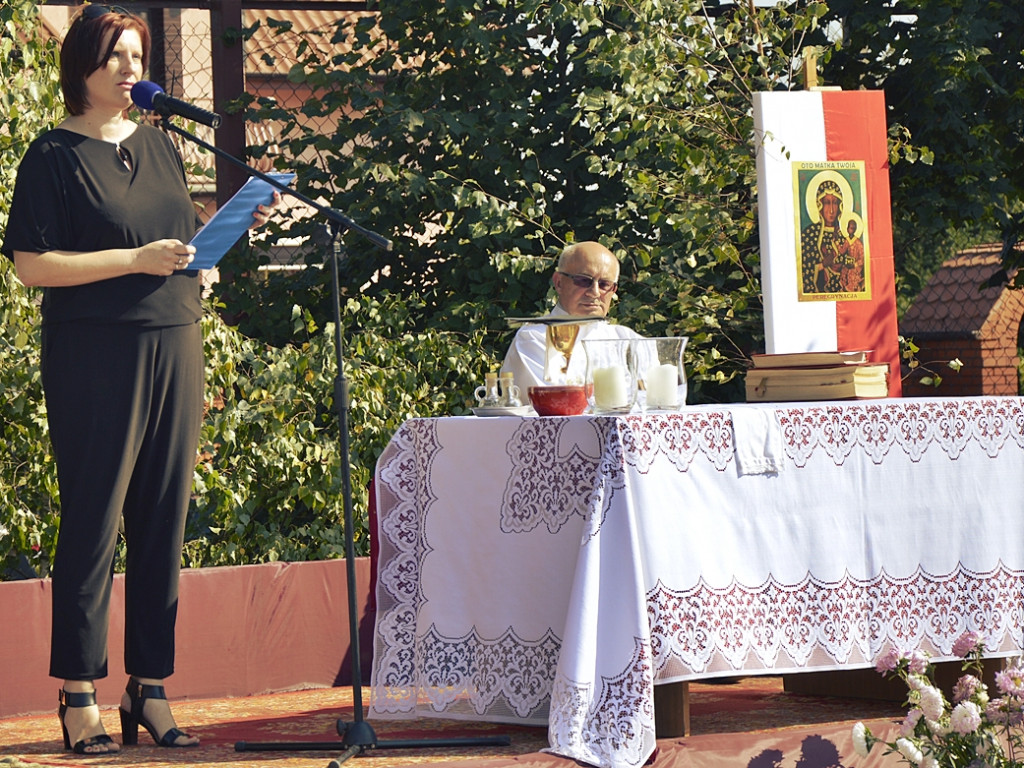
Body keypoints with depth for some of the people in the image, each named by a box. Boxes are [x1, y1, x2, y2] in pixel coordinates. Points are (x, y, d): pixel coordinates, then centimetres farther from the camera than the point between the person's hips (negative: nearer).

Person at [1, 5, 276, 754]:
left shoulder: (160, 146, 16)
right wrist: (135, 259, -16)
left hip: (174, 348, 6)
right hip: (94, 355, -6)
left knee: (163, 521, 6)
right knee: (94, 519, -4)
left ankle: (150, 689, 11)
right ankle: (79, 694, 1)